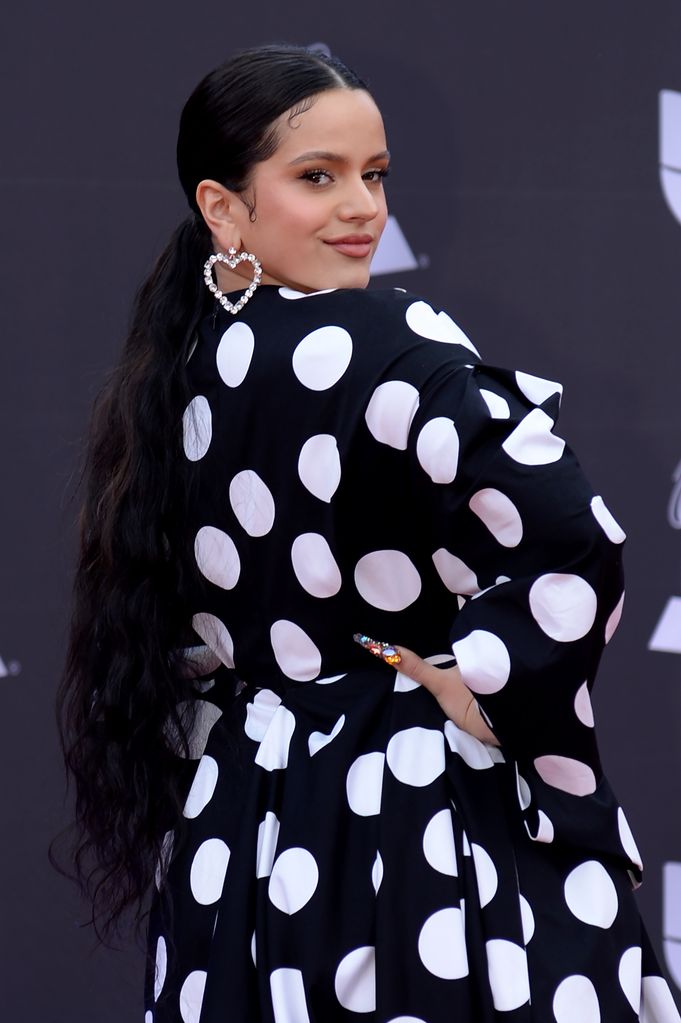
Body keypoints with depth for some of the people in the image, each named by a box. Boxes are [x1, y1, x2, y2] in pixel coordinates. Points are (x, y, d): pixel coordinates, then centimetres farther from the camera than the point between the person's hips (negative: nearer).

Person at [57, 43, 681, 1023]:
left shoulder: (177, 377, 5)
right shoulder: (387, 342, -17)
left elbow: (171, 647, 12)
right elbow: (574, 543, -25)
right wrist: (479, 688, -13)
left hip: (237, 822, 7)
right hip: (429, 823, -7)